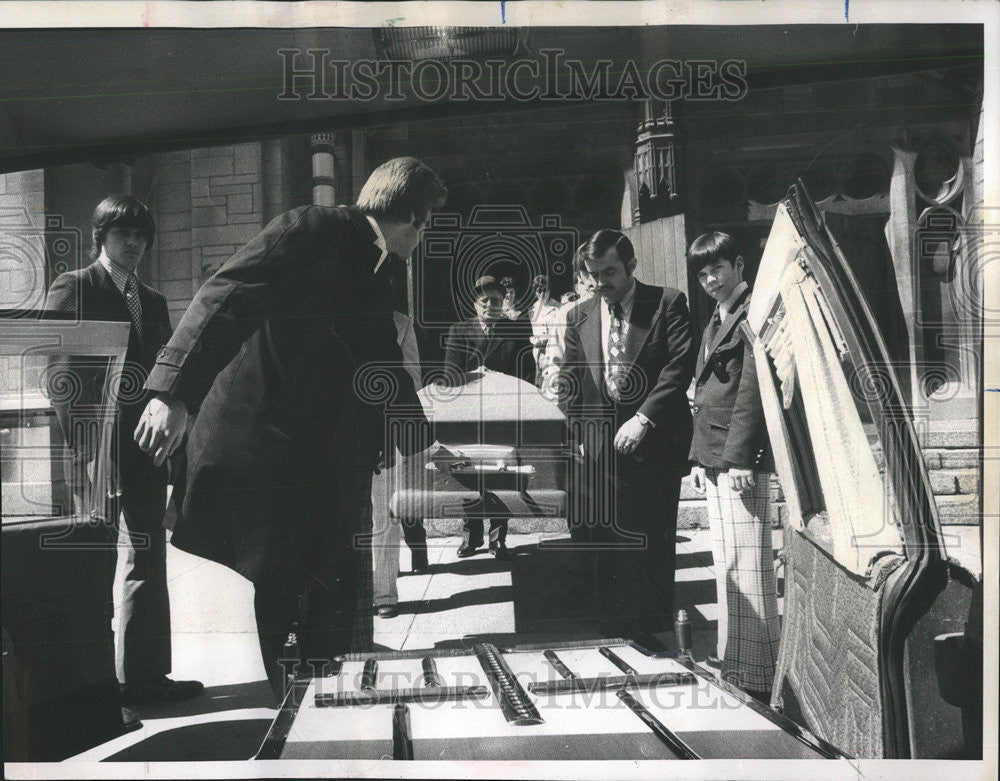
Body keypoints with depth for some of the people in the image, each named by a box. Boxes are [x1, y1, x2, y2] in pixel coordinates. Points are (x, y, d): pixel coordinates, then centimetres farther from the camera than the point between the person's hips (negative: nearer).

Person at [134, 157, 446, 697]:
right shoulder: (311, 230, -7)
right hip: (252, 446, -8)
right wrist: (173, 392, -30)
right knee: (267, 609, -2)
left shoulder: (377, 281, 17)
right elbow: (225, 298, -19)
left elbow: (385, 371, 25)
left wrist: (426, 448, 26)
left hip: (321, 468, 8)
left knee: (334, 622, 11)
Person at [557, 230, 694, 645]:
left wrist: (643, 418, -16)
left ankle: (651, 625, 18)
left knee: (653, 539, 3)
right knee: (599, 540, 5)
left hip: (652, 443, -3)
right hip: (597, 448, 3)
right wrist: (576, 437, 2)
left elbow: (681, 364, -9)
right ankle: (609, 623, 19)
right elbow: (568, 384, 13)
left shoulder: (667, 303, 0)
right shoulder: (579, 316, 13)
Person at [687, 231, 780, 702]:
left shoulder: (753, 314, -7)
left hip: (740, 459, -9)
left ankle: (757, 673, 0)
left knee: (745, 562, -7)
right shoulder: (714, 322, 21)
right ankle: (732, 661, 23)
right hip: (714, 459, 9)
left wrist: (739, 457, -19)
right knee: (726, 563, 13)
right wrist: (699, 456, 16)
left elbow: (752, 389, -14)